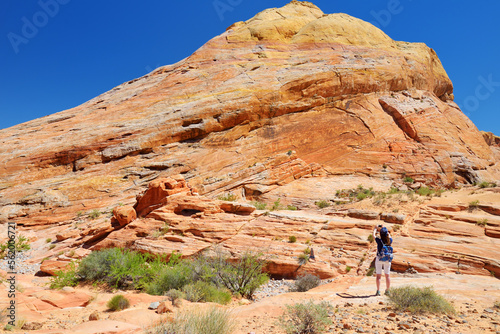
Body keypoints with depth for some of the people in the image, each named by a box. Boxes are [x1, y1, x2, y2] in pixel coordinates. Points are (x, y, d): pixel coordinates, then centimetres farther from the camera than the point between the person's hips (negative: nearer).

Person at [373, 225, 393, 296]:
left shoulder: (379, 240, -15)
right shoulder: (390, 240, -8)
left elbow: (374, 236, 5)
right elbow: (389, 235, 17)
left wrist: (375, 229, 22)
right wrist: (384, 229, 26)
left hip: (379, 259, -3)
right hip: (387, 260, 3)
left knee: (378, 276, 2)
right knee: (387, 275, 11)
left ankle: (378, 291, 0)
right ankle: (387, 291, 15)